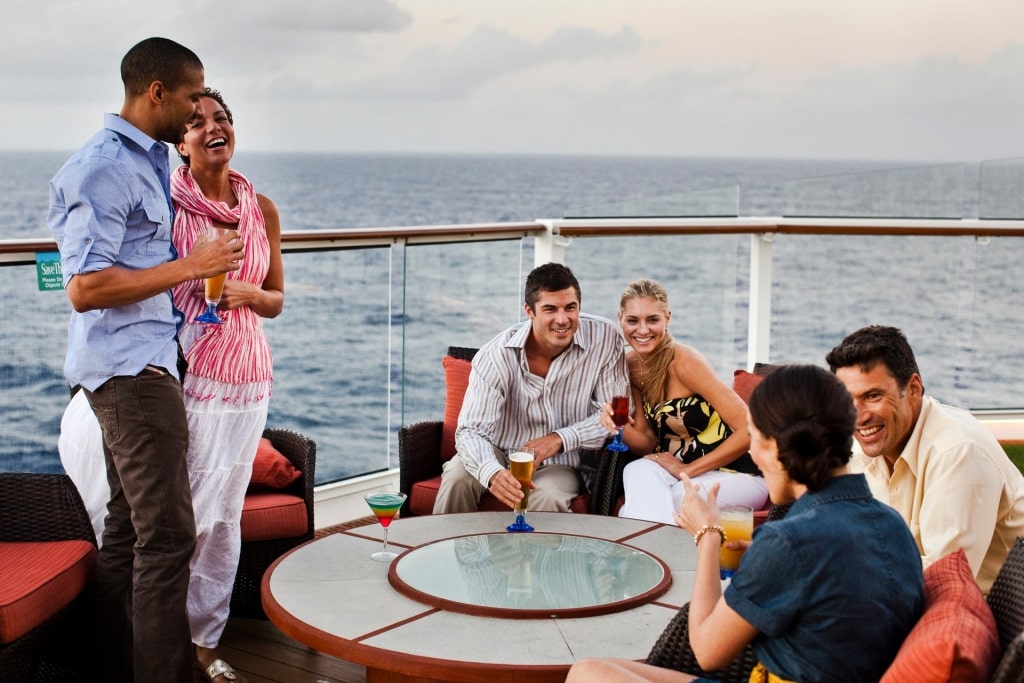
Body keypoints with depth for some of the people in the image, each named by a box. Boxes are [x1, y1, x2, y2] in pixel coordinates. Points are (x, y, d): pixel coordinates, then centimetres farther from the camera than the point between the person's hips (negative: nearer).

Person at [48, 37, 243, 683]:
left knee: (129, 529, 13)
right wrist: (190, 266, -19)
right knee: (167, 534, -10)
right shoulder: (104, 168, -15)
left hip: (149, 361, 10)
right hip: (130, 366, -10)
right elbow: (86, 289, -21)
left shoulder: (151, 160, 15)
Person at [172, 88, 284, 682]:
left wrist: (248, 293, -7)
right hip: (186, 370, -4)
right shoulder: (165, 203, -4)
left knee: (226, 513, 8)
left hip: (247, 372, 4)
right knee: (183, 510, -5)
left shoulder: (261, 208, 8)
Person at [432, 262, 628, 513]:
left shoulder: (604, 338, -16)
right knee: (457, 476, -29)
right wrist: (493, 473, -46)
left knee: (546, 498, -33)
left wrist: (560, 439, -23)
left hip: (559, 464, 0)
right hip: (499, 455, 0)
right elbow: (471, 430, -25)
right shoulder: (496, 355, -20)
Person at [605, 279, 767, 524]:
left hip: (738, 475, -6)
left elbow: (749, 430, -23)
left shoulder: (684, 361, -19)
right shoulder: (631, 364, 2)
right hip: (682, 468, 6)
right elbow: (648, 442, 6)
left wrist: (687, 470, -18)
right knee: (637, 471, -25)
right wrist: (621, 427, -16)